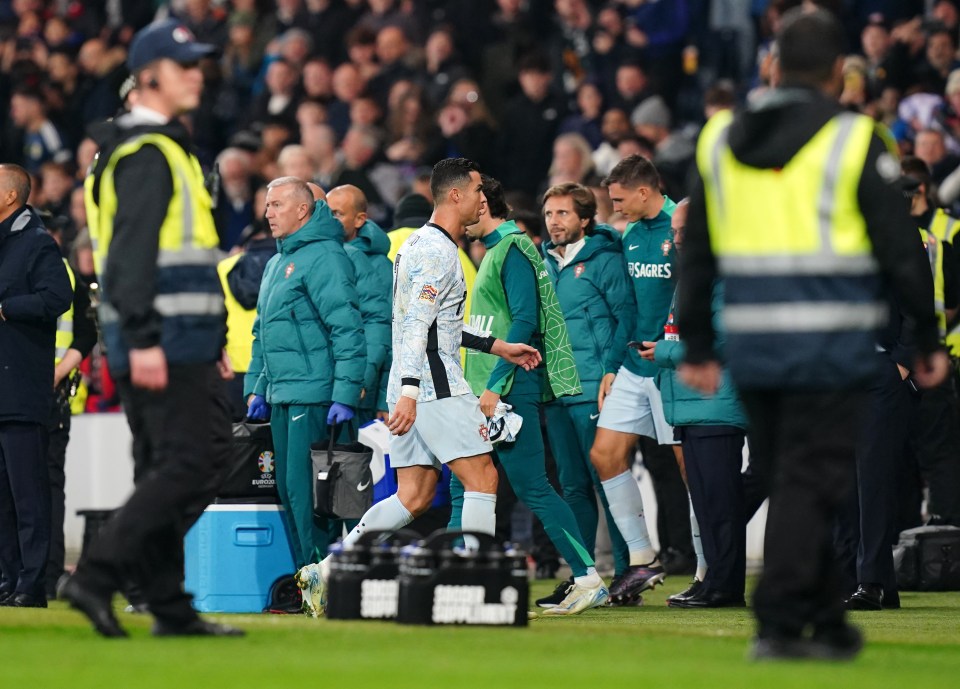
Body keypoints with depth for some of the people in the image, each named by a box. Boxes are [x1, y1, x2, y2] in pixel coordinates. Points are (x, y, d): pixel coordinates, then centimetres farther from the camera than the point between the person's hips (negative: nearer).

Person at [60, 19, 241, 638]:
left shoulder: (171, 150, 23)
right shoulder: (148, 153, -10)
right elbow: (132, 251, -19)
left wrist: (213, 339, 25)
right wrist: (144, 340, -25)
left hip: (177, 341, 10)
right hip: (163, 340, -10)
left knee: (167, 471, 9)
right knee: (190, 465, -13)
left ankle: (171, 608, 11)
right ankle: (97, 576, -17)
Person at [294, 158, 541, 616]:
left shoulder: (421, 244, 21)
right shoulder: (438, 250, -12)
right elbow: (418, 325, -21)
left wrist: (498, 347, 30)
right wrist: (409, 392, -28)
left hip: (412, 388, 10)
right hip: (436, 386, -10)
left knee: (412, 497, 6)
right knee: (482, 478, -5)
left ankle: (326, 572, -1)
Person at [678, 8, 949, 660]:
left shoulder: (719, 139, 10)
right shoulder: (854, 141, -5)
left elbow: (696, 253, 12)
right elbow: (901, 250, -5)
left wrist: (697, 348, 17)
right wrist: (928, 341, 3)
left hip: (751, 342, 5)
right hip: (830, 343, -5)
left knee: (790, 477, 15)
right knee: (809, 480, -2)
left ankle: (827, 622, 22)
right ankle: (779, 625, -8)